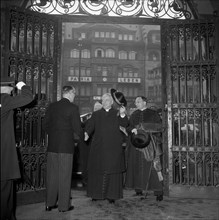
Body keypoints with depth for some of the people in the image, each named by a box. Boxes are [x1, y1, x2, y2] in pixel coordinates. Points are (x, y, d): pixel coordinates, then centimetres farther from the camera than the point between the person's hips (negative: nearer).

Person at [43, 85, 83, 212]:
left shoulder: (51, 106, 6)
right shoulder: (73, 108, -9)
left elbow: (46, 125, 9)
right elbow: (77, 127, -9)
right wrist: (82, 137, 9)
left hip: (52, 145, 5)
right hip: (66, 145, -5)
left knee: (52, 174, 13)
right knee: (64, 175, 4)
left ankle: (50, 203, 22)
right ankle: (64, 205, 12)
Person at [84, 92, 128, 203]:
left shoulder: (117, 113, 11)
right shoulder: (96, 114, 14)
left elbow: (124, 124, -4)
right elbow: (90, 126, 1)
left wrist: (122, 115, -22)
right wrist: (86, 133, -20)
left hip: (113, 147, -1)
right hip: (98, 147, 1)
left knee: (112, 171, 0)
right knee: (97, 170, 4)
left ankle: (111, 195, 9)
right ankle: (96, 194, 17)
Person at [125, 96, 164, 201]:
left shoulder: (153, 114, 6)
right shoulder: (133, 115, 16)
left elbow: (159, 126, -6)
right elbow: (127, 127, 10)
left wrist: (142, 126, -13)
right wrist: (132, 129, -13)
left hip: (150, 145, -3)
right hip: (136, 145, 3)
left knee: (154, 167, -8)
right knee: (137, 167, 2)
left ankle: (158, 192, -1)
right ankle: (138, 190, 12)